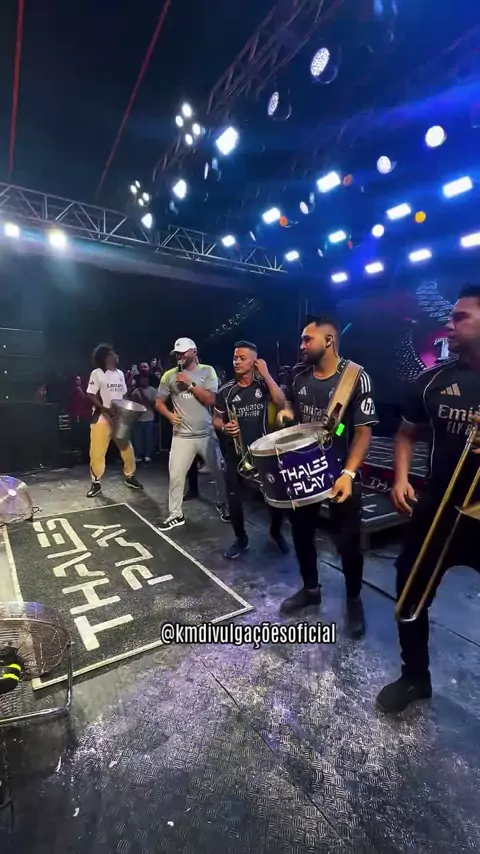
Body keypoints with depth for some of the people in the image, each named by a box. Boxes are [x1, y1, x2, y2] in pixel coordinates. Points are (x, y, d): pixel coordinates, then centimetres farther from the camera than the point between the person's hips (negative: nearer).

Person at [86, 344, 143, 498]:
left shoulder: (120, 373, 12)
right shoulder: (97, 373, -7)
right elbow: (91, 396, -11)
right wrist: (105, 409, -23)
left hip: (119, 418, 6)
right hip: (102, 418, -5)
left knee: (127, 448, 9)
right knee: (97, 452, -2)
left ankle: (130, 477, 26)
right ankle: (96, 483, 12)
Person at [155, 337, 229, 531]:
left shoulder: (207, 371, -1)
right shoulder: (169, 375, 3)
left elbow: (210, 400, -9)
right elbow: (159, 402, 9)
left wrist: (190, 383, -15)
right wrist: (170, 415, -10)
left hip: (207, 434, 0)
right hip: (182, 436, 1)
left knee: (219, 472, 10)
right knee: (176, 475, 0)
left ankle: (222, 504, 35)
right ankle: (175, 514, 16)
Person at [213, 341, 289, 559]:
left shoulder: (263, 385, -1)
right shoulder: (226, 391, 0)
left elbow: (281, 404, -18)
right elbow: (216, 419, 9)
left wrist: (266, 374, -18)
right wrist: (224, 427, -14)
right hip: (235, 451, 1)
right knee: (234, 498, 4)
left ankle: (276, 532, 30)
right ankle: (241, 538, 28)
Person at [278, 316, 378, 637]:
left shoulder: (356, 378, -16)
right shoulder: (298, 374, 0)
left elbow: (363, 431, -17)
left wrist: (348, 473, -27)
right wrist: (286, 412, -5)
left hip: (342, 472, -5)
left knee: (349, 542, 8)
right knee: (301, 532, 17)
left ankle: (354, 601, 34)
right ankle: (311, 589, 41)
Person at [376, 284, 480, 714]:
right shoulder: (433, 380, 1)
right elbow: (407, 433, 12)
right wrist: (402, 478, -3)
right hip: (439, 508, 4)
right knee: (412, 593, 14)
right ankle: (415, 676, 39)